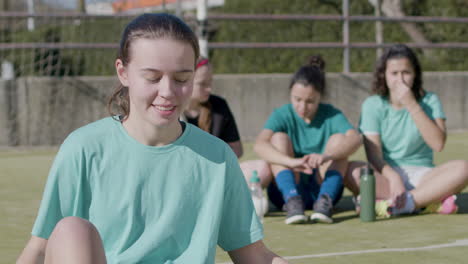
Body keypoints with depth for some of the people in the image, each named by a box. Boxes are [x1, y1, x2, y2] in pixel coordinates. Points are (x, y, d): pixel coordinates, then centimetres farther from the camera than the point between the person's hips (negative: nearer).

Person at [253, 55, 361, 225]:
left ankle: (325, 200, -34)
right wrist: (291, 161, -42)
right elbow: (259, 145, -24)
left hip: (322, 186, 0)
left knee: (338, 139, -16)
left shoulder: (331, 115, -2)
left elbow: (355, 139, -24)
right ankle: (292, 200, -36)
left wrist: (327, 156, -43)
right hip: (287, 188, 0)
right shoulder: (282, 115, -4)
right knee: (279, 138, -18)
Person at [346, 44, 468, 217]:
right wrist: (394, 178, -28)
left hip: (421, 175, 0)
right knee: (354, 170, -33)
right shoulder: (373, 105, 1)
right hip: (386, 175, 0)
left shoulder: (429, 101, 4)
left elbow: (438, 144, -12)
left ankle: (395, 204, -35)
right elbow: (374, 154, -9)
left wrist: (412, 105, -15)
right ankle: (432, 200, -31)